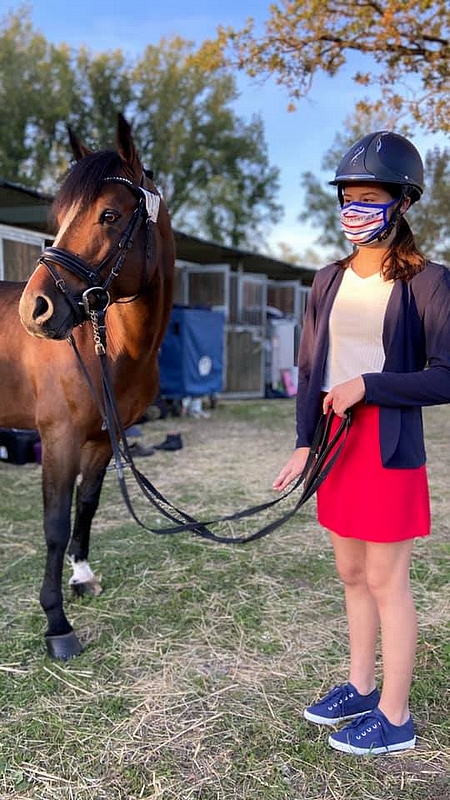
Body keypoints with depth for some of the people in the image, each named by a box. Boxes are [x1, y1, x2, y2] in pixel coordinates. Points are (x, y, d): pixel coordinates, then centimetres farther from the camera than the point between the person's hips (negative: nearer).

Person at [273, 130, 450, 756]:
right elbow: (310, 368, 9)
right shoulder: (329, 281, 8)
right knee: (352, 574, 16)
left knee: (386, 583, 3)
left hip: (389, 443, -6)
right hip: (336, 440, 6)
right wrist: (304, 442, 2)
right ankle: (361, 688, 34)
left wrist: (365, 386, -17)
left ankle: (394, 718, 20)